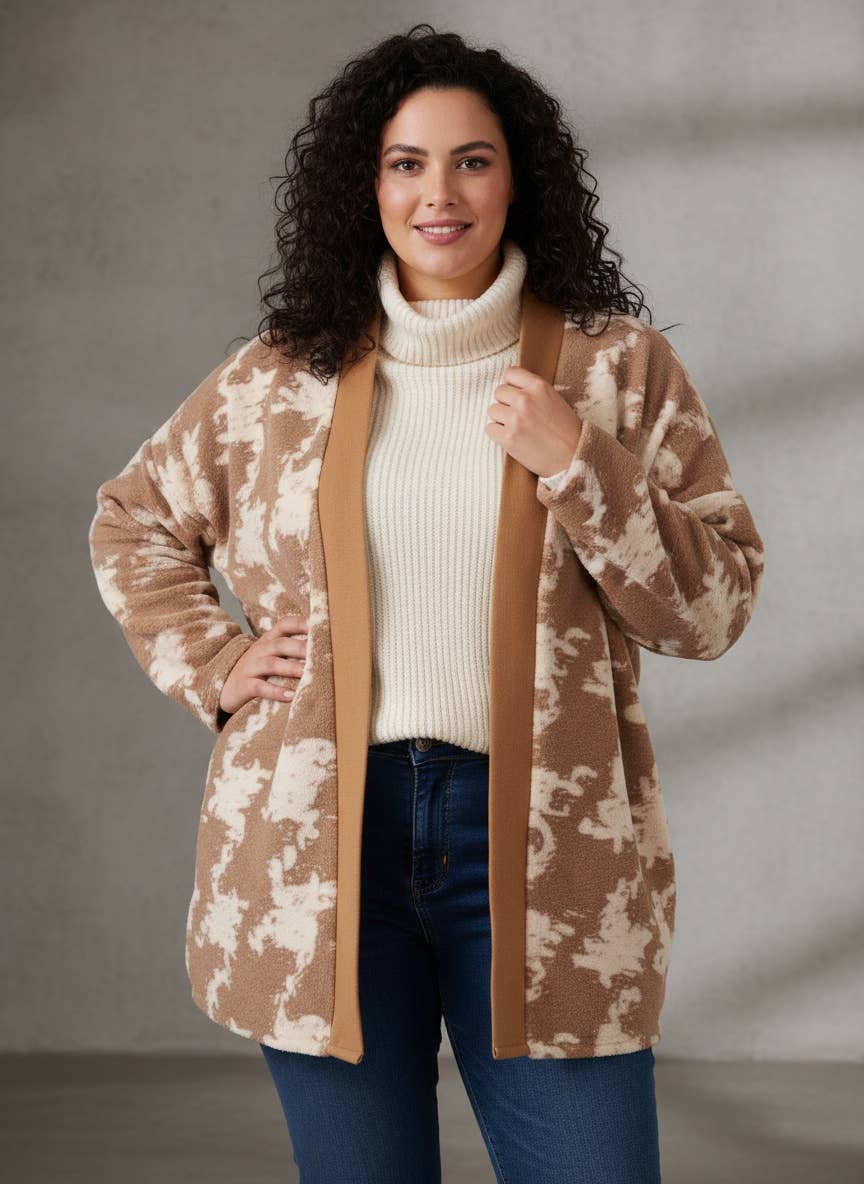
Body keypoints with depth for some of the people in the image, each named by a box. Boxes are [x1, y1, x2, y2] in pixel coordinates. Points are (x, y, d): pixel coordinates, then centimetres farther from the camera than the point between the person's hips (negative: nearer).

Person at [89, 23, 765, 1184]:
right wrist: (212, 663, 8)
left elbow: (713, 606, 1)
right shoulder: (279, 382, 8)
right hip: (318, 843, 2)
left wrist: (577, 464, -12)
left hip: (540, 845, -1)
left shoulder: (619, 366, 4)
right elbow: (130, 521, 23)